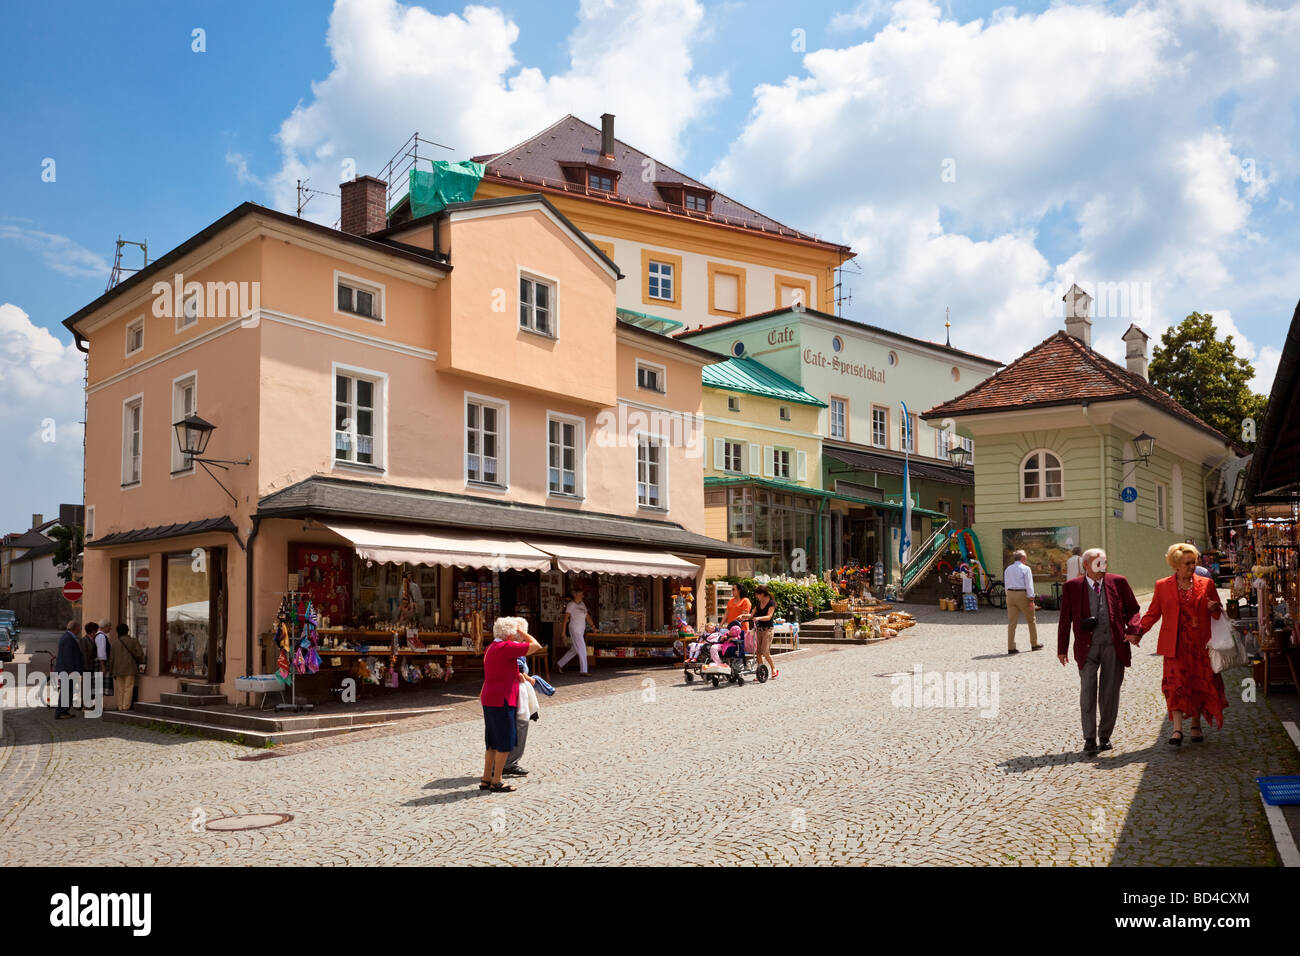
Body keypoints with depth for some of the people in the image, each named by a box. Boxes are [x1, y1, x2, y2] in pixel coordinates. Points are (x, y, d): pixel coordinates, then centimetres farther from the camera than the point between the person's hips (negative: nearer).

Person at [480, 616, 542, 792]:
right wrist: (522, 632, -3)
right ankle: (496, 782, 3)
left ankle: (486, 779, 19)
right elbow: (536, 646, -14)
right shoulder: (506, 647, -16)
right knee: (505, 743, -1)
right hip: (501, 701, -10)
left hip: (489, 700, 10)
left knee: (493, 743, 15)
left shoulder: (491, 648, 14)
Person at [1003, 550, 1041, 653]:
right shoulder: (1025, 568, -4)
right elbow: (1029, 585, -10)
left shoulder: (1007, 569, 13)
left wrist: (1010, 596, 16)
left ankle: (1011, 647, -2)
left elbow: (1006, 584, 12)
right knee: (1031, 620, 12)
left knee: (1011, 622, 2)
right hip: (1022, 594, -5)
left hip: (1010, 594, 5)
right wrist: (1031, 599, -11)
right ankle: (1034, 644, 20)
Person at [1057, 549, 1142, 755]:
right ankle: (1089, 739, 4)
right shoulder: (1072, 587, 2)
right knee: (1088, 691, -4)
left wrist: (1132, 630, -6)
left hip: (1114, 645, 1)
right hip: (1087, 647, -1)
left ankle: (1105, 736, 22)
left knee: (1110, 692, 7)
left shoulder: (1119, 582, 5)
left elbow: (1133, 609, 13)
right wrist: (1062, 648, 5)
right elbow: (1065, 619, 6)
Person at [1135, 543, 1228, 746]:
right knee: (1176, 683, -9)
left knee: (1199, 684, 6)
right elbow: (1153, 613, 8)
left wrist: (1215, 609, -10)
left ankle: (1196, 726, 21)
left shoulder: (1206, 584, 8)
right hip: (1175, 645, -2)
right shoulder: (1163, 586, 5)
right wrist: (1140, 631, -7)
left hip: (1200, 645, 2)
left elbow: (1219, 613, 14)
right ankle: (1177, 729, -11)